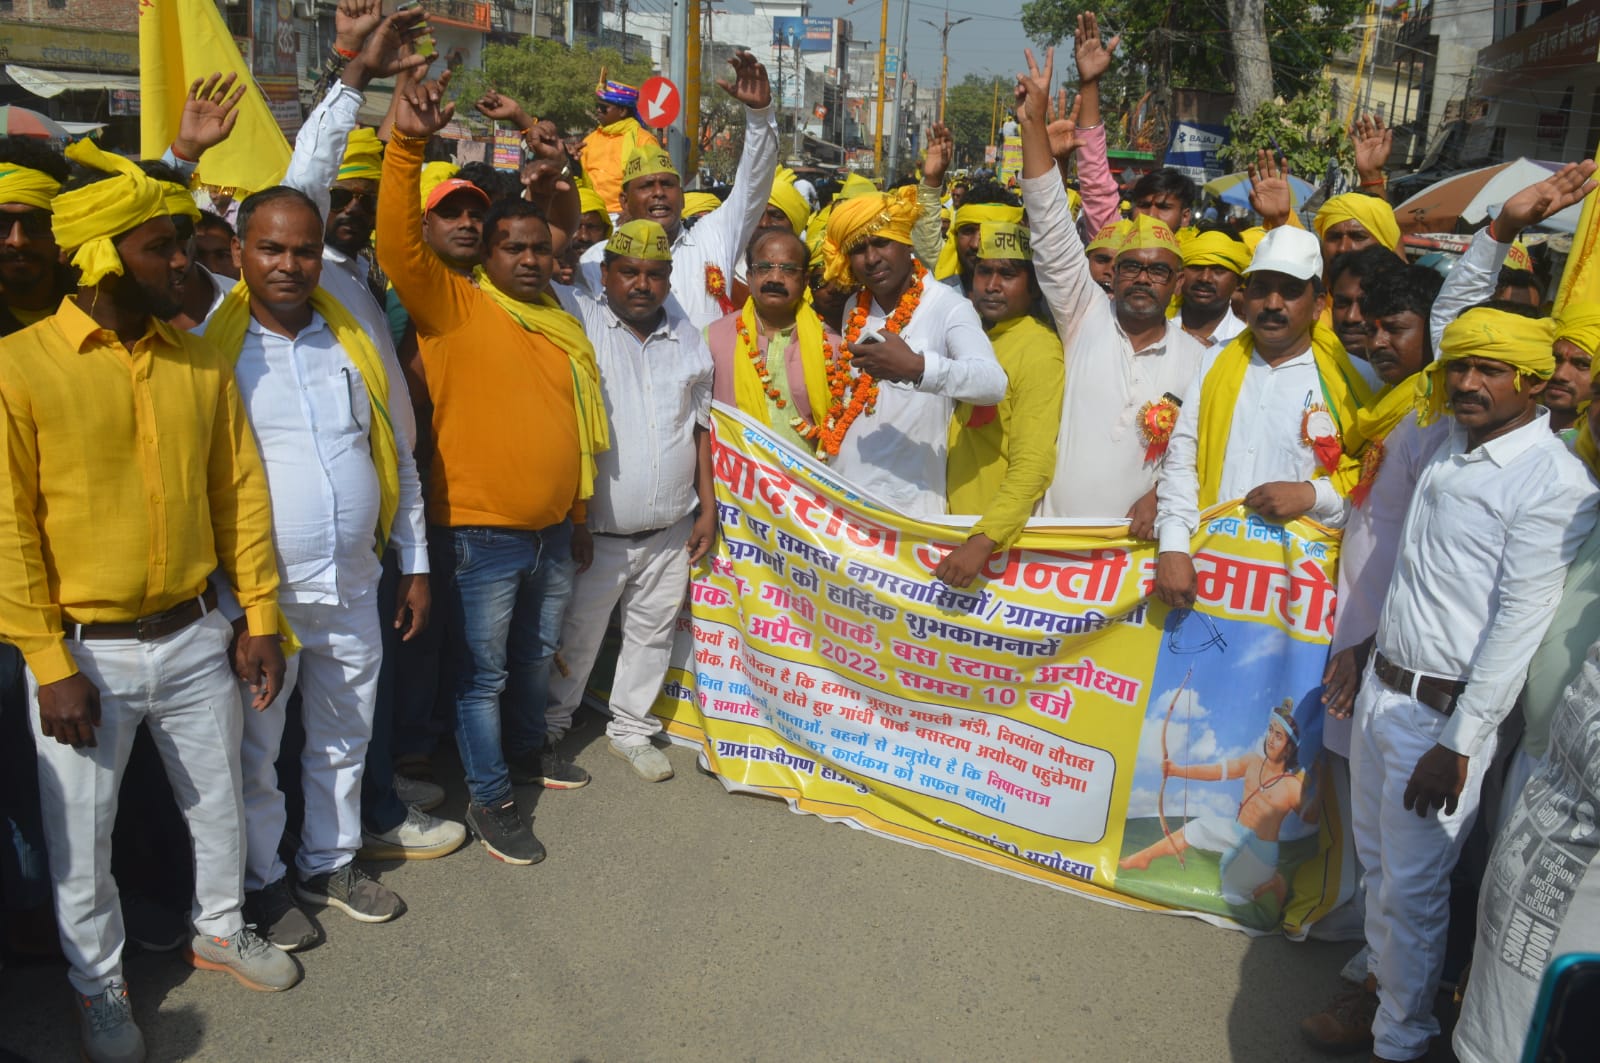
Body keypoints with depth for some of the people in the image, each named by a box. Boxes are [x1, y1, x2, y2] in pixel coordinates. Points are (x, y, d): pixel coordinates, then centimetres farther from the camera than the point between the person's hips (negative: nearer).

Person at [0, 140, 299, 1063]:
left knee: (220, 801, 19)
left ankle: (221, 928, 45)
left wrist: (263, 618, 3)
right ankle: (99, 981, 38)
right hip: (86, 650, -3)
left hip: (196, 636, 4)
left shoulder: (202, 361, 1)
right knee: (82, 833, 14)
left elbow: (242, 493, 4)